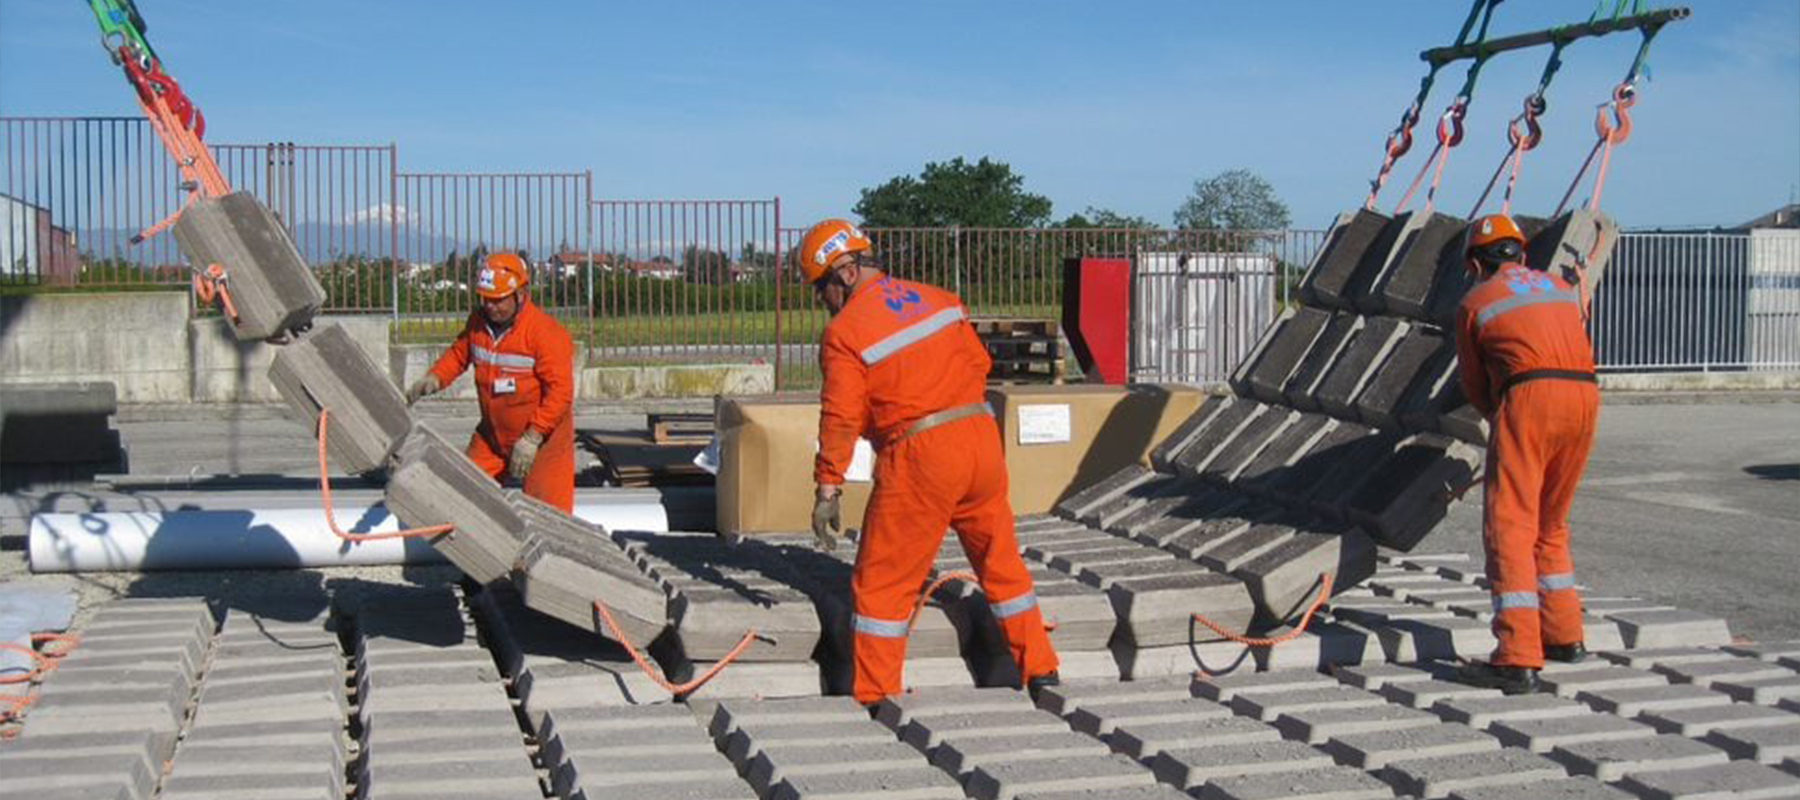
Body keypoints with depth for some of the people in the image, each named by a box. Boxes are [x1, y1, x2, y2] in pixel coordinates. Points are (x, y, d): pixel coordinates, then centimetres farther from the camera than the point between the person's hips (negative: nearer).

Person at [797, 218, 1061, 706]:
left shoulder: (844, 333, -7)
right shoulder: (939, 299, 11)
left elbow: (841, 418, -11)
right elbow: (979, 363, 15)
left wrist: (827, 490, -7)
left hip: (919, 456, -6)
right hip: (982, 437, 6)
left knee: (882, 583, 5)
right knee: (1002, 561, 20)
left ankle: (875, 698, 7)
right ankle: (1040, 670, 26)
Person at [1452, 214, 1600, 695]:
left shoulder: (1474, 303, 12)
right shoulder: (1562, 289, 25)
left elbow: (1475, 389, 17)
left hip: (1528, 397, -6)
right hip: (1584, 393, 6)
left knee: (1509, 526, -6)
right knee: (1550, 523, 22)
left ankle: (1518, 660, -14)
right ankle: (1564, 635, 30)